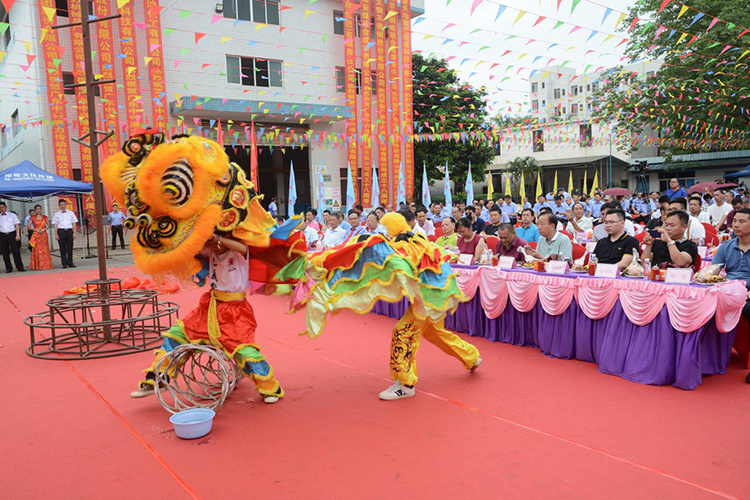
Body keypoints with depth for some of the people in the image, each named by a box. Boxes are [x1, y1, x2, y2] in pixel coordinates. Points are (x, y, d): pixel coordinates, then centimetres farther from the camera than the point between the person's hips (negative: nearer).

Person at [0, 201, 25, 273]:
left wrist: (17, 235, -7)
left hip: (12, 234, -2)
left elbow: (17, 225, 3)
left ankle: (20, 268, -2)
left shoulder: (12, 215, 6)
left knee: (16, 251, -4)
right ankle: (8, 268, 12)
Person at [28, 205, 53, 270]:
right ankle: (37, 266, -2)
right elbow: (29, 226, 0)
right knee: (37, 250, -4)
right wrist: (36, 230, -12)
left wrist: (44, 229, -8)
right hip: (36, 235, -1)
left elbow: (48, 225, 9)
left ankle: (45, 265, 4)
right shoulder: (32, 217, 3)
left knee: (44, 250, 0)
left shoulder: (45, 217, 8)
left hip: (44, 235, 1)